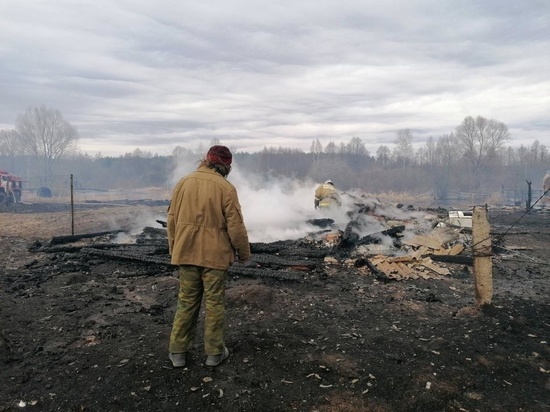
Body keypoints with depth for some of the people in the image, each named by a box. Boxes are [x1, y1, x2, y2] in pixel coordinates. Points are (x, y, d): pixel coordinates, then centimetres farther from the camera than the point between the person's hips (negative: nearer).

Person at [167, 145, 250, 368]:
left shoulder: (183, 183, 2)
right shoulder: (226, 188, -12)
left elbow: (171, 220, 7)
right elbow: (236, 226, -11)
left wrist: (174, 249, 19)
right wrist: (244, 253, 3)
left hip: (186, 253, 4)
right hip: (215, 254, -4)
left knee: (186, 302, 14)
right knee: (214, 304, 9)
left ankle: (177, 352, 21)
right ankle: (214, 353, 20)